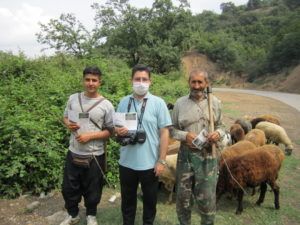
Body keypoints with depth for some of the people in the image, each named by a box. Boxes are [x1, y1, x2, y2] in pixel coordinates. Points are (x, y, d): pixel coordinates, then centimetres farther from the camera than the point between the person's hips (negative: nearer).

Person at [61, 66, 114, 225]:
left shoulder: (106, 105, -10)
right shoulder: (73, 98, 0)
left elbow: (110, 131, -8)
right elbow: (65, 117, 14)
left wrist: (90, 136, -19)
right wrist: (68, 124, -9)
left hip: (94, 156, -3)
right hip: (73, 153, 3)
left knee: (92, 190, 15)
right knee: (69, 187, 18)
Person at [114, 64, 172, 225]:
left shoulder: (158, 103, -7)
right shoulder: (124, 102, 2)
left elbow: (164, 133, -7)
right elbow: (116, 127, 10)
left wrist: (162, 161, -9)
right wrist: (118, 131, -15)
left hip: (150, 163, -2)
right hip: (126, 162, 3)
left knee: (150, 200, 17)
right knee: (127, 199, 20)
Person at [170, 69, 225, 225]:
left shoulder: (215, 103, 4)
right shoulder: (180, 103, -1)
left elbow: (220, 126, 12)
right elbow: (172, 129, 3)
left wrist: (218, 133, -10)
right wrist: (184, 135, -16)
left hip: (208, 155, 0)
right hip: (186, 154, 0)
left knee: (207, 198, 9)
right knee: (183, 196, 13)